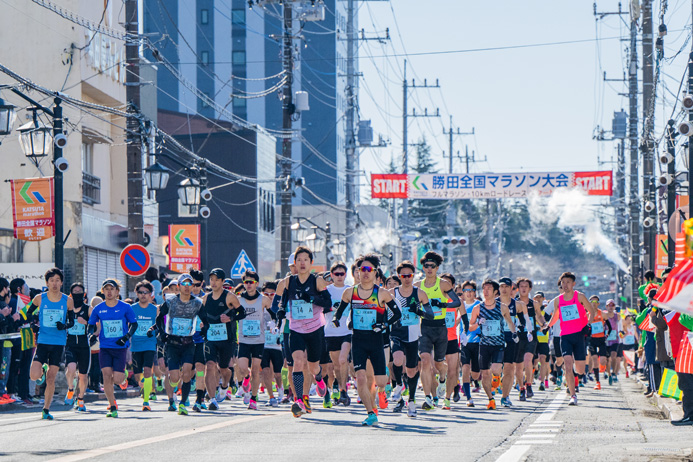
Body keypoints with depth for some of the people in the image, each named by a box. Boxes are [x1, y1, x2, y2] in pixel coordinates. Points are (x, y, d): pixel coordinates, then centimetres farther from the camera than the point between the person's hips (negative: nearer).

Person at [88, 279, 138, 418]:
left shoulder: (125, 307, -3)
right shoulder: (98, 309, 2)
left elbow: (134, 324, 6)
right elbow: (91, 325, 13)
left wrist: (127, 336, -11)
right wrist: (91, 335, -8)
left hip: (120, 347, -1)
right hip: (104, 347, 1)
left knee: (117, 379, -6)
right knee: (106, 376, -10)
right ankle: (112, 407, 1)